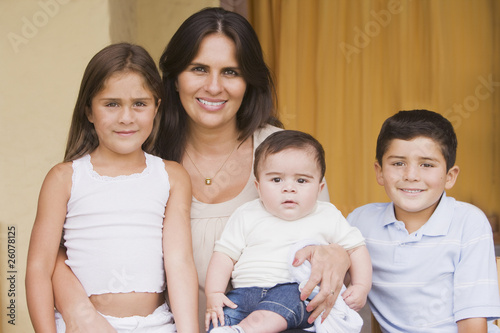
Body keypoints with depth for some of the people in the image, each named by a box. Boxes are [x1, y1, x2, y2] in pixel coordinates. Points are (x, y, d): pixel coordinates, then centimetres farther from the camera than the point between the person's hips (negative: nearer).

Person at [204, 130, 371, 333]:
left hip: (299, 291, -2)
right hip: (246, 290, 3)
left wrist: (361, 287, 3)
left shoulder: (327, 217, 14)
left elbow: (356, 248, 18)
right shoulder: (247, 216, 14)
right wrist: (213, 294, -3)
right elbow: (224, 255, 11)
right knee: (223, 316, -27)